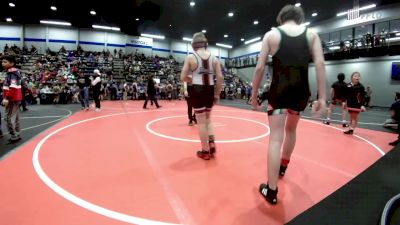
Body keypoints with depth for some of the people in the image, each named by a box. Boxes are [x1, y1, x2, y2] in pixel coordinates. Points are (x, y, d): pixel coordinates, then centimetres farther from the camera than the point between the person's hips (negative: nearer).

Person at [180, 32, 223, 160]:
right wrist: (217, 94, 10)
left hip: (198, 90, -3)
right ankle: (212, 143, 11)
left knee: (201, 121, 6)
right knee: (208, 118, 24)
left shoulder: (190, 57, -3)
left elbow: (183, 78, -4)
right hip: (210, 90, 4)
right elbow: (220, 78, 2)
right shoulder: (214, 58, 5)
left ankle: (205, 151, 14)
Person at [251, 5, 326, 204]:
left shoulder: (271, 34, 6)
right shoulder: (311, 34, 10)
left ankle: (271, 191, -1)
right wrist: (322, 97, -1)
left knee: (275, 138, -2)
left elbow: (260, 68, -1)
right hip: (300, 91, 3)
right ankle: (283, 166, 47)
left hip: (279, 90, -3)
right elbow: (320, 64, -1)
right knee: (291, 129, 26)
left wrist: (254, 95, 7)